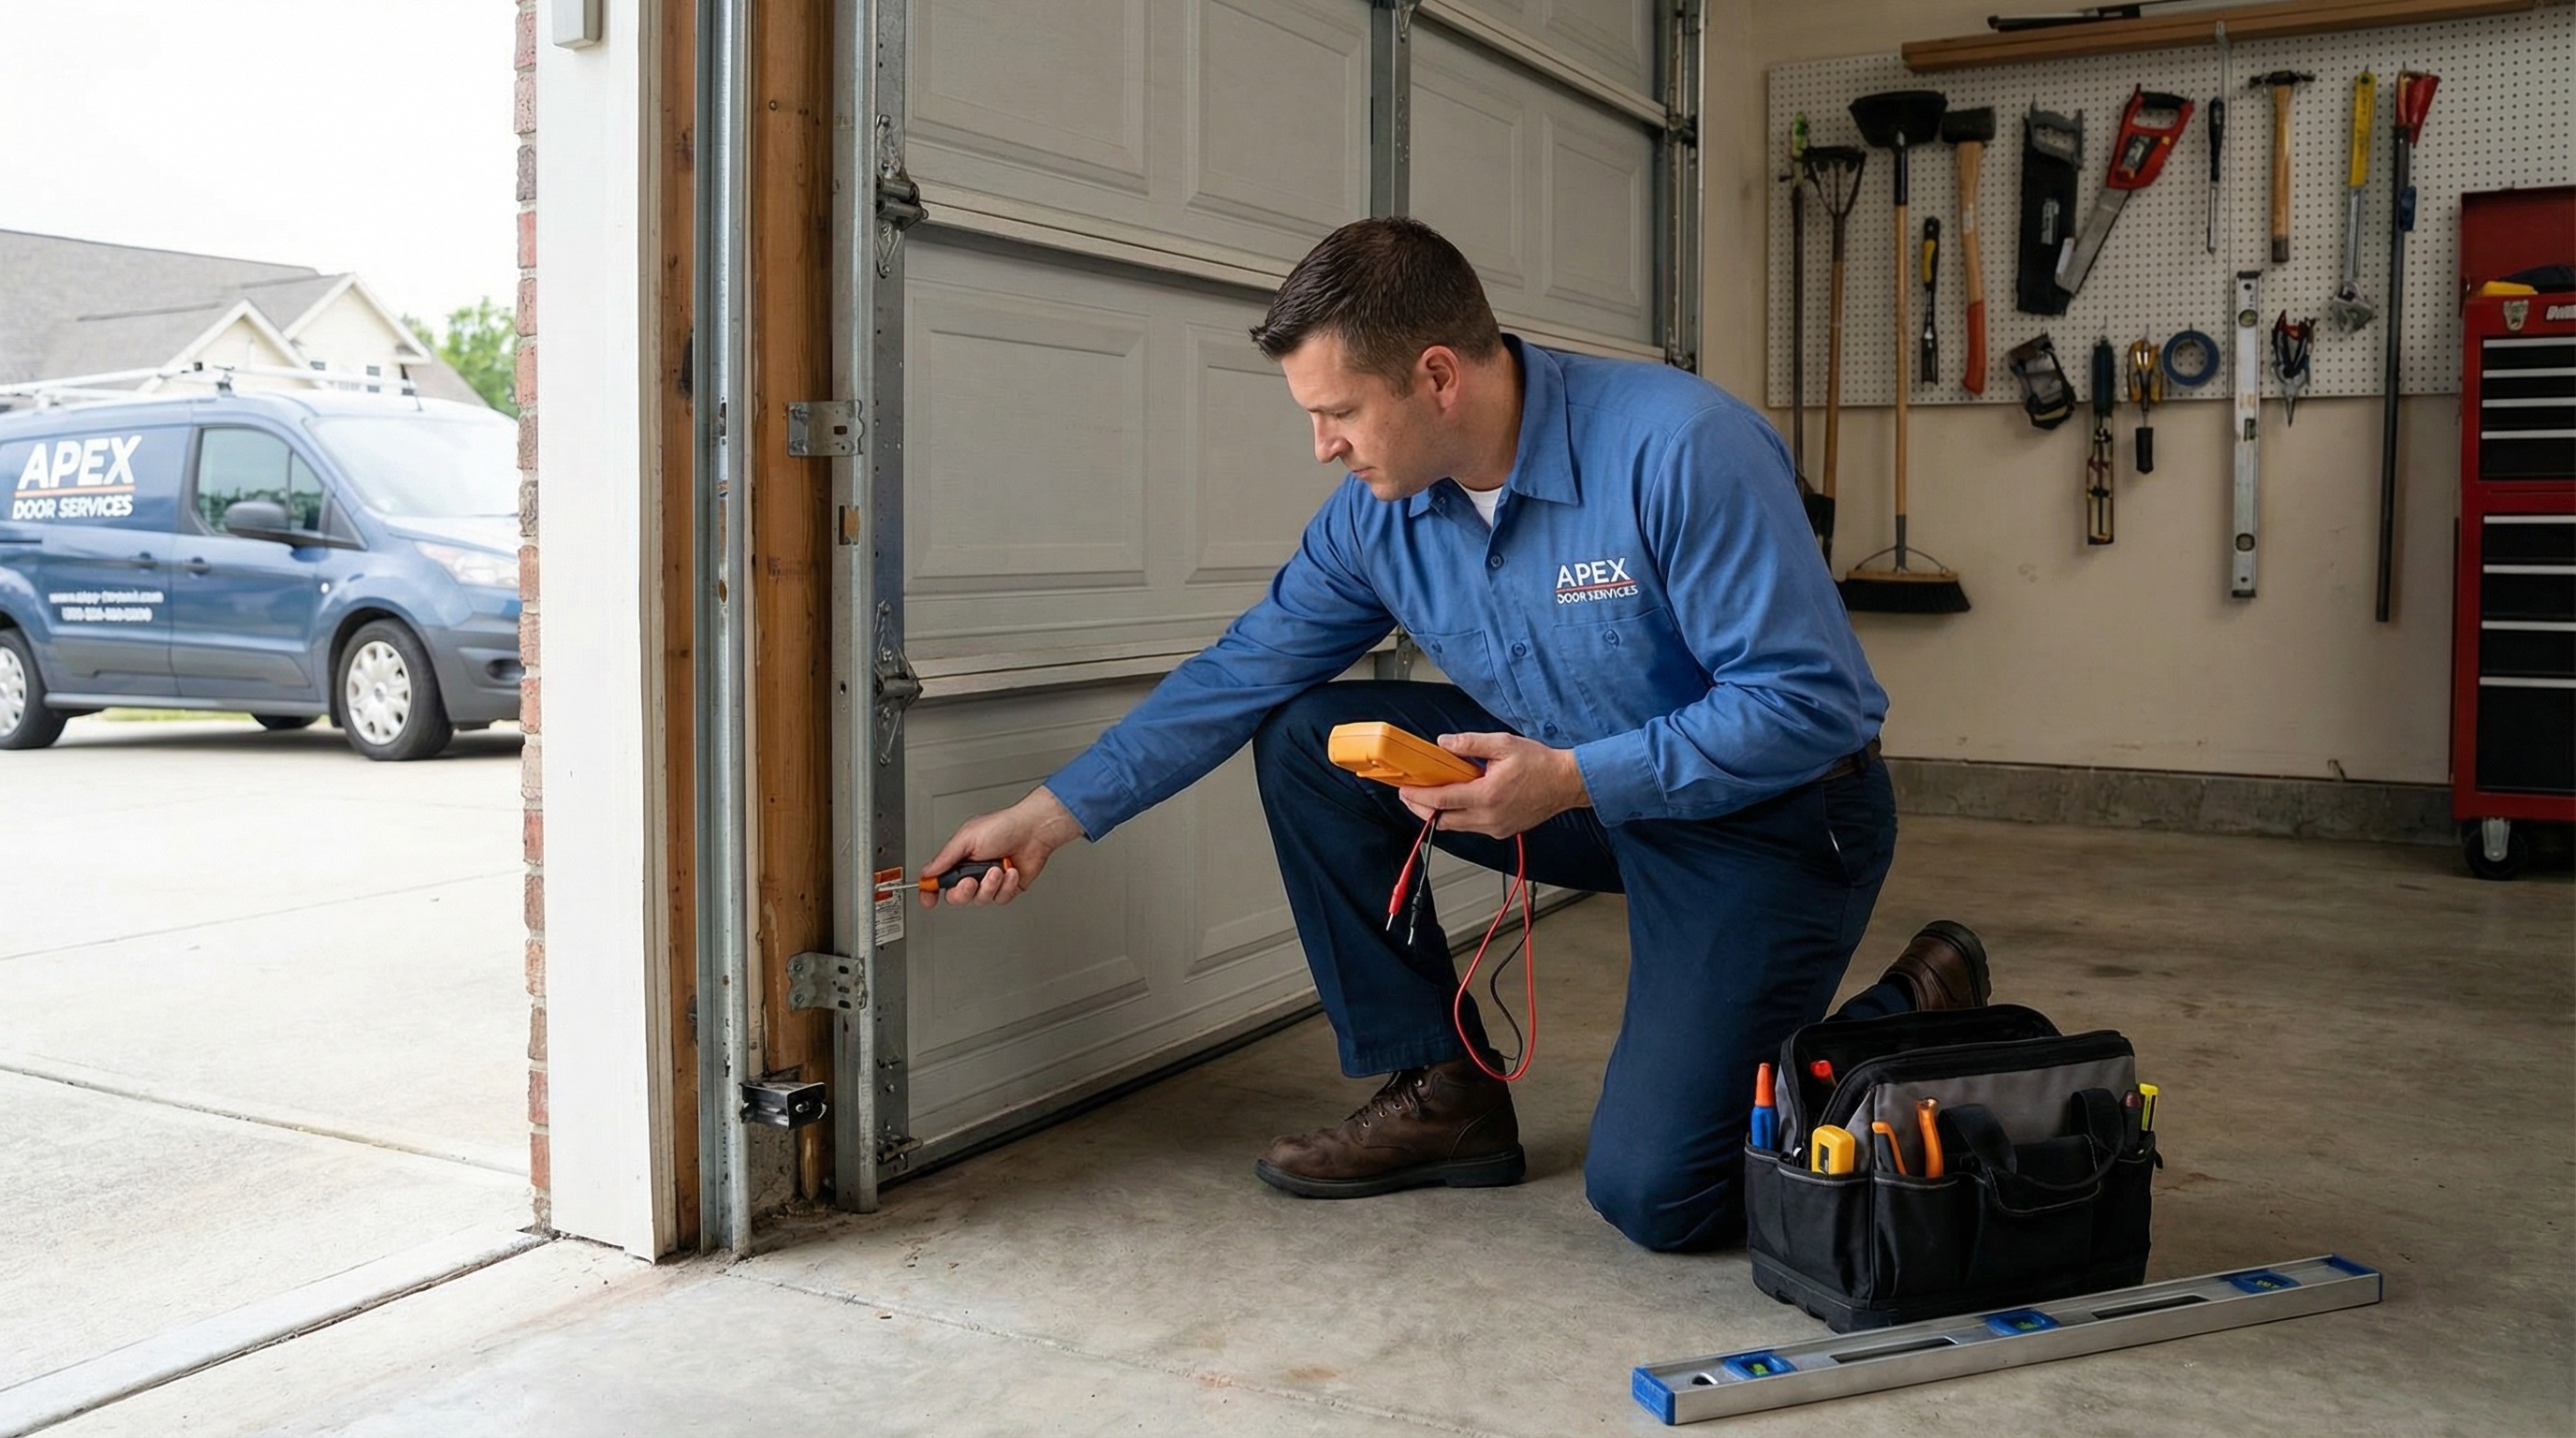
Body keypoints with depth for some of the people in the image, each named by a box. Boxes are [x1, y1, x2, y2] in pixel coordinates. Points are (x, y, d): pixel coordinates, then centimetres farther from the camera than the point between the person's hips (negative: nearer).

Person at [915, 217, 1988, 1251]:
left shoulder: (1679, 447, -27)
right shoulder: (1377, 511, -6)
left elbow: (1808, 702, -26)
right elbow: (1241, 674, 2)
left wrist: (1569, 779, -32)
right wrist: (1049, 817, 0)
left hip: (1770, 818, -7)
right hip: (1582, 787, 7)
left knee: (1653, 1195, -16)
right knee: (1306, 741, -6)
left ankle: (1910, 1017, 10)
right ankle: (1443, 1093, 4)